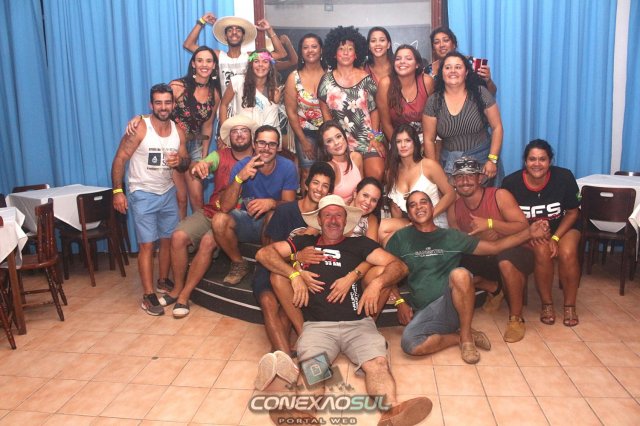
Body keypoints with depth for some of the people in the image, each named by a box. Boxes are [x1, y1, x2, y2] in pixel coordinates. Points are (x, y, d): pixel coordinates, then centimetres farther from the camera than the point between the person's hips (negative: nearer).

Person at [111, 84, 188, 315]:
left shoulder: (178, 131, 0)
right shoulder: (139, 128, -15)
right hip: (143, 194, -5)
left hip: (168, 192, 5)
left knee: (168, 240, 10)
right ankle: (148, 295, 1)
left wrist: (180, 161, -16)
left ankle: (163, 283, 28)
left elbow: (186, 162, 8)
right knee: (147, 245, -5)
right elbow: (120, 159, -13)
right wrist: (117, 191, -18)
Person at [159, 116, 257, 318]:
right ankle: (178, 288, 3)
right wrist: (198, 166, -37)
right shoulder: (220, 155, 6)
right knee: (178, 236, -18)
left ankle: (184, 295, -12)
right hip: (209, 212, 4)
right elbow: (203, 165, -13)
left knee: (208, 241, -29)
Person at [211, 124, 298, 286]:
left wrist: (272, 203, -36)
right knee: (219, 220, -26)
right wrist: (239, 178, -37)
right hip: (246, 220, 2)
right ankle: (239, 264, 0)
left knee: (274, 215, -35)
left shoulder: (287, 167, -14)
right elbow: (225, 207, -21)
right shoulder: (242, 166, -14)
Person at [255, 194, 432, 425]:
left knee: (378, 363, -30)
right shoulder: (305, 242, 24)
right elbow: (263, 253, 14)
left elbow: (399, 266, 12)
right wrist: (294, 274, -2)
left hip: (358, 322, 0)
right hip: (317, 325, 1)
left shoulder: (359, 244, 21)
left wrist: (377, 282, -10)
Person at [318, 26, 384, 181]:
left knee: (377, 174, -17)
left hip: (368, 138, 0)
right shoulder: (327, 80, 4)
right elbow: (326, 113, 6)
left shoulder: (366, 78, 4)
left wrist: (375, 136, -5)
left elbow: (374, 110, 5)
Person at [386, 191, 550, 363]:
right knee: (410, 345, -33)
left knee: (459, 274, -33)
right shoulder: (401, 238, 9)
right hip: (425, 311, 0)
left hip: (452, 303, 1)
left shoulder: (452, 236, 12)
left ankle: (466, 336, -11)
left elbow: (494, 247, 12)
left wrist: (529, 233, 2)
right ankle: (462, 337, -4)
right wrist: (399, 302, -3)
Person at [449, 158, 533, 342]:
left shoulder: (500, 196, -17)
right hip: (484, 258, 6)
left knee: (505, 261, -40)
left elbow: (524, 227, -23)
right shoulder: (455, 207, -3)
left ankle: (516, 318, -16)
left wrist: (490, 223, -33)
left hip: (514, 253, -5)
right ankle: (493, 288, 12)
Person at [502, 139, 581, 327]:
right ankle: (546, 304, -9)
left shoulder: (564, 177, -17)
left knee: (567, 253, -27)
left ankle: (570, 305, -6)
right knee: (542, 252, -30)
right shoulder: (511, 183, -20)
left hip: (563, 227, 1)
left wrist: (555, 238, -17)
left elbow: (572, 212, -5)